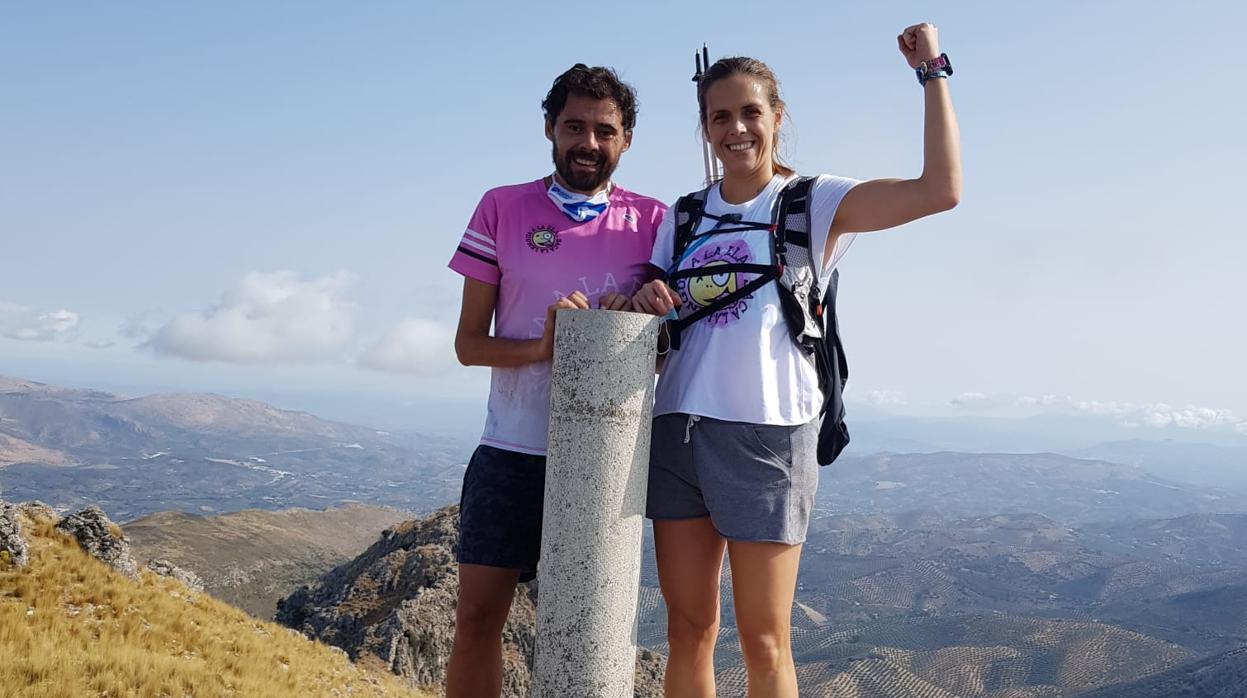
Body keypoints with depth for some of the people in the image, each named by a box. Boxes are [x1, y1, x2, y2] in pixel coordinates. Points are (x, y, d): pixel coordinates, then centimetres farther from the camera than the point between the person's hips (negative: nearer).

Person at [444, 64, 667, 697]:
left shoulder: (652, 221, 1)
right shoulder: (502, 209, 1)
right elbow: (469, 342, 0)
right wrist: (540, 347, -20)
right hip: (511, 453, 0)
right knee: (477, 619, 1)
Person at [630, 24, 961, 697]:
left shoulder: (814, 202, 3)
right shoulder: (683, 216, 15)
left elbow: (940, 189, -10)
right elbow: (656, 331, 18)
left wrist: (932, 72, -5)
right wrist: (646, 303, -5)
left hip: (767, 432, -4)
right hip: (677, 426, 4)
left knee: (763, 644, 2)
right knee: (687, 628, 9)